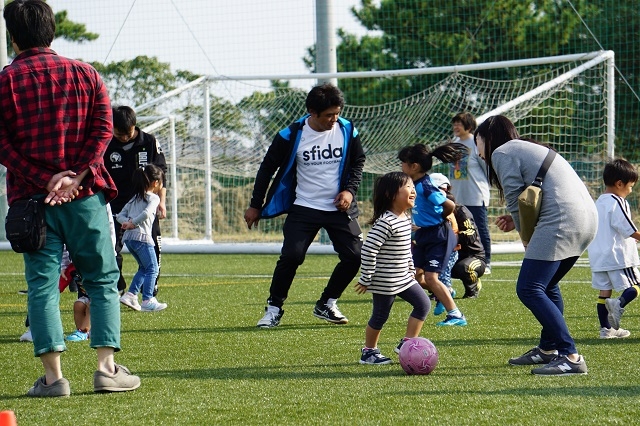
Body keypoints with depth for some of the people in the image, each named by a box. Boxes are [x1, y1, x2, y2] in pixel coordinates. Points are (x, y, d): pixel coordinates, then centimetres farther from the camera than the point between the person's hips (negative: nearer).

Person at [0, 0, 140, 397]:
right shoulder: (85, 74, 7)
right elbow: (103, 129, -4)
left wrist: (43, 181, -10)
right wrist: (75, 177, -11)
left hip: (32, 197, -1)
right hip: (85, 195, 1)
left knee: (42, 284, 2)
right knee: (102, 279, 8)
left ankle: (53, 375, -4)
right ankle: (107, 367, -1)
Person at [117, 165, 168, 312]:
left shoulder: (135, 198, 23)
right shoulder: (153, 198, -1)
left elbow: (120, 215, 18)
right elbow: (146, 213, -21)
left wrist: (127, 222, 1)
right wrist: (132, 223, -11)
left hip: (128, 238, 8)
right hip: (142, 236, -8)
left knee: (144, 268, 21)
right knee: (152, 269, -1)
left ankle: (131, 294, 12)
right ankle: (147, 301, -6)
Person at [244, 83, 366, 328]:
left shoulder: (347, 131, -5)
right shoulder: (291, 136, -12)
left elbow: (358, 161, 12)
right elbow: (267, 168, 0)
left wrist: (350, 190, -5)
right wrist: (255, 206, 3)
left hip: (339, 207, 3)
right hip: (304, 208, -3)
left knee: (354, 256, -5)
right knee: (291, 256, -16)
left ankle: (326, 305, 15)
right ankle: (274, 308, 2)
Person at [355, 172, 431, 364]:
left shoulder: (405, 219, 7)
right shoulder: (386, 222, -23)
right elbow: (368, 249, -25)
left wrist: (411, 269, 19)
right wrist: (366, 280, -20)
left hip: (403, 278, 9)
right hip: (385, 281, -9)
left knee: (423, 304, 7)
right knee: (380, 316, 4)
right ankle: (369, 352, 21)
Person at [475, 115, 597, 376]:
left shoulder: (502, 153, 3)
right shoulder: (529, 149, 31)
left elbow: (515, 198, -2)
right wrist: (517, 221, 19)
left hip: (561, 223, -10)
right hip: (588, 218, 10)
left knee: (529, 290, -10)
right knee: (547, 286, 24)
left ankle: (570, 356, -17)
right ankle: (548, 349, 32)